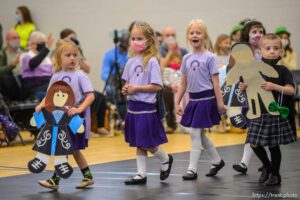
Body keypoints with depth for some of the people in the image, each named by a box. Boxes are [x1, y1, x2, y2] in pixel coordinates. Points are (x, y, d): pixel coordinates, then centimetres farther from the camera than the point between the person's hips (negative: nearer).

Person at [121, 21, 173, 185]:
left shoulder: (152, 61, -13)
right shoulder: (131, 61, 7)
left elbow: (157, 86, -16)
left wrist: (136, 88, -18)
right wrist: (125, 89, -5)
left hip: (146, 108, -6)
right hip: (133, 107, 6)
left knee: (148, 144, -1)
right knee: (138, 144, 11)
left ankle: (166, 160, 25)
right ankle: (141, 174, 17)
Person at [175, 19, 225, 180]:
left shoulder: (209, 57, -7)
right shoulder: (187, 58, 8)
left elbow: (215, 81, -8)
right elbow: (183, 83, 12)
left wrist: (220, 102, -12)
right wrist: (177, 103, 9)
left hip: (206, 98, -6)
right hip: (193, 99, 6)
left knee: (195, 133, -7)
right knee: (199, 134, 13)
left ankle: (192, 169, -1)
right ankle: (217, 161, 32)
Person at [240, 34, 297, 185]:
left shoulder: (282, 71, -6)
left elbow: (291, 90, -14)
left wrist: (274, 86, -28)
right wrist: (244, 87, -10)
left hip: (276, 113, -4)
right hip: (260, 112, 4)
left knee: (273, 145, 3)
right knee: (254, 144, 4)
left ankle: (275, 174, 20)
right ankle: (267, 166, 29)